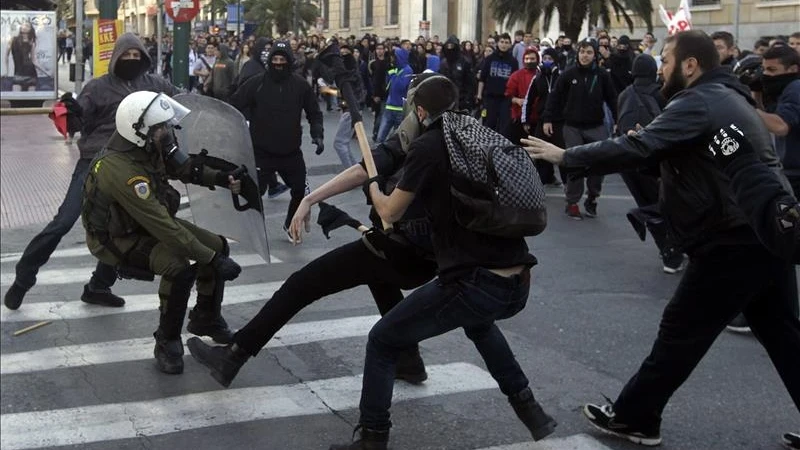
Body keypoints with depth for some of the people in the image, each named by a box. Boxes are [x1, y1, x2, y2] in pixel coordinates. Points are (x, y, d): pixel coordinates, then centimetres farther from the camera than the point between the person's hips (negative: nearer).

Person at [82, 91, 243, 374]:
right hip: (118, 238, -9)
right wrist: (212, 260, -32)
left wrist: (222, 179, -6)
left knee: (217, 246, 3)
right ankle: (167, 343, -10)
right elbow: (164, 228, -36)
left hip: (150, 223, 9)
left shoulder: (148, 147, -12)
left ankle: (206, 319, 23)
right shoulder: (121, 170, -36)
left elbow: (185, 166, 10)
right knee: (179, 269, -32)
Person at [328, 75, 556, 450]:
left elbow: (390, 212, 6)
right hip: (518, 285, 7)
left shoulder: (426, 146, -3)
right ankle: (528, 408, 38)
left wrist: (372, 184, 26)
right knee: (478, 320, 41)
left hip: (475, 285, -7)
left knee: (382, 342, 11)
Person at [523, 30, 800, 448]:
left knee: (681, 332, 2)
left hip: (734, 240, -10)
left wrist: (564, 155, -16)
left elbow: (635, 149, -23)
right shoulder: (726, 98, 18)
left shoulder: (698, 102, -14)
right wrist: (647, 139, 10)